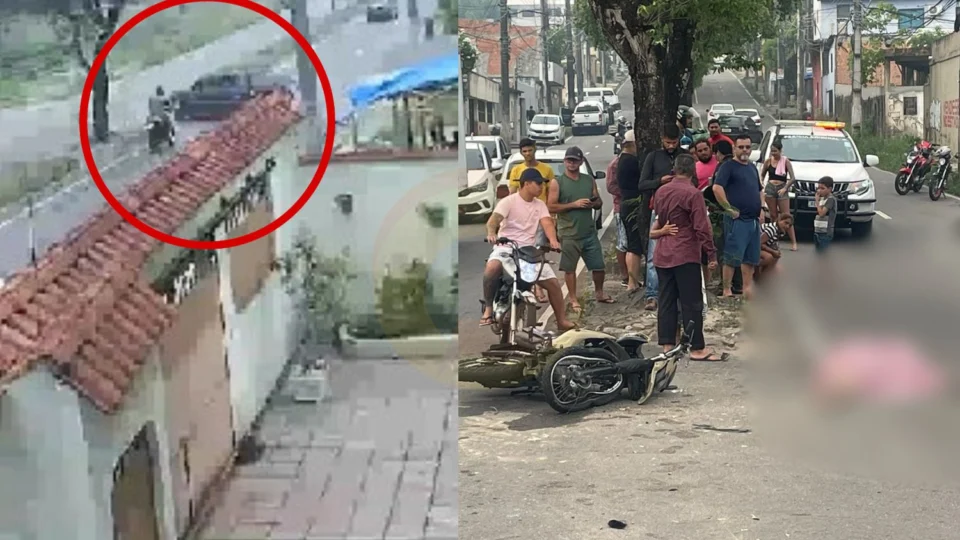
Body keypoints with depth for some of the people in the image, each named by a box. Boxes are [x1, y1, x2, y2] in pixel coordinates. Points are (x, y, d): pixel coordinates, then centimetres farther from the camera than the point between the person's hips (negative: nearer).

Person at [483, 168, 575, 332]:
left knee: (553, 282, -3)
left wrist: (553, 240, -27)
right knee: (492, 268, -37)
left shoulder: (540, 205, 10)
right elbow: (493, 220, -19)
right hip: (506, 247, -5)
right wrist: (491, 233, -43)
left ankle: (562, 321, 10)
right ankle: (488, 308, -18)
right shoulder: (509, 201, -5)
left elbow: (547, 223, -5)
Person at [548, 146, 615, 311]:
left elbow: (599, 202, 16)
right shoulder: (557, 183, -4)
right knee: (569, 268, 3)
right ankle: (573, 299, 15)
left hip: (590, 232, 4)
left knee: (599, 266, 10)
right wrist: (574, 204, -17)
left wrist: (594, 203, -8)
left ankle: (599, 293, 32)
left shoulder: (589, 180, 9)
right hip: (569, 234, -4)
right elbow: (551, 207, -11)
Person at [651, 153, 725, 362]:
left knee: (666, 301, 10)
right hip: (685, 255, -7)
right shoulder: (693, 193, -12)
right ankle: (697, 349, -1)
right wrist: (711, 253, -9)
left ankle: (667, 345, 11)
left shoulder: (661, 192, 9)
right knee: (692, 303, -3)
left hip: (662, 255, 7)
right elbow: (702, 227, -14)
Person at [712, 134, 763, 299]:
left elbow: (759, 190, 31)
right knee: (732, 258, -8)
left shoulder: (752, 167, 19)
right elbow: (717, 188, -19)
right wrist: (729, 208, -19)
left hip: (754, 220, 8)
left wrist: (761, 208, 16)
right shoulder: (729, 166, -6)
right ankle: (727, 290, -4)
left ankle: (747, 289, 19)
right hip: (737, 220, -8)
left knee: (751, 258, 11)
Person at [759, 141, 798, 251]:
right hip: (770, 188, 3)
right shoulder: (768, 161, 5)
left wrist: (785, 188, -16)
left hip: (782, 189, -3)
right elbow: (762, 175, 15)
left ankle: (793, 242, -7)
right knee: (773, 216, 7)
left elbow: (793, 178, -6)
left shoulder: (786, 161, -3)